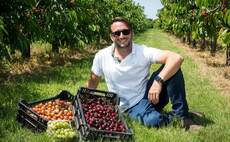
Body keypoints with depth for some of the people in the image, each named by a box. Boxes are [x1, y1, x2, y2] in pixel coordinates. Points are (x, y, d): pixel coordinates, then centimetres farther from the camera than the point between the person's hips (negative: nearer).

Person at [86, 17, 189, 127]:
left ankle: (180, 113, -12)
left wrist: (158, 81, -37)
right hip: (132, 107, -1)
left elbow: (176, 58, -25)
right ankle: (173, 119, -3)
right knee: (153, 120, -37)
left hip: (149, 95, 1)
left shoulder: (143, 52, -13)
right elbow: (92, 82, 10)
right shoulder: (101, 57, -6)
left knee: (172, 68, -23)